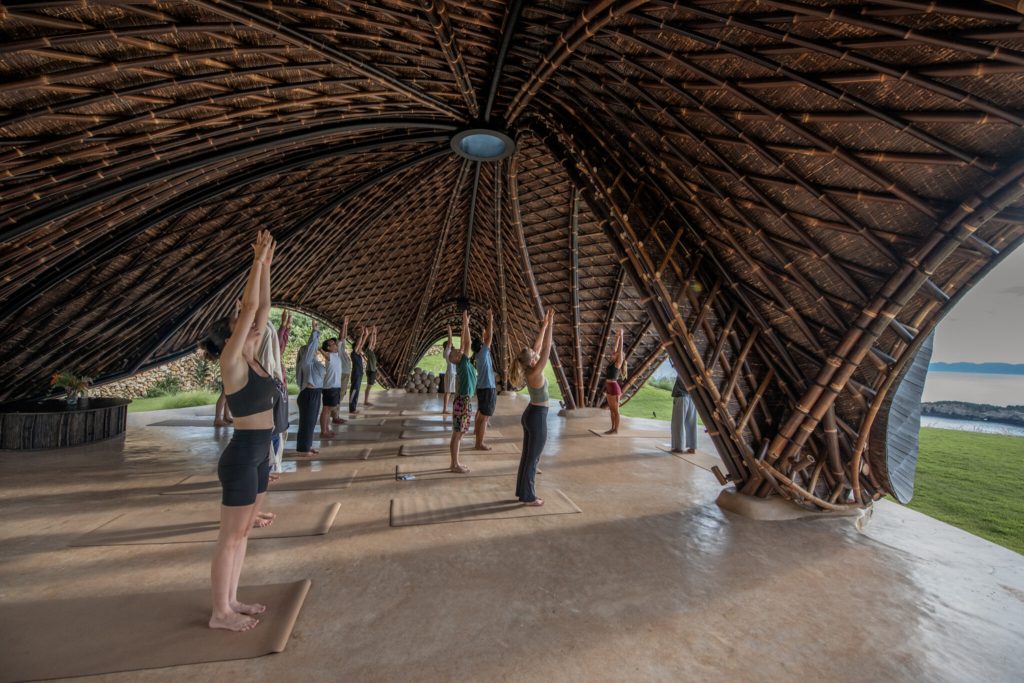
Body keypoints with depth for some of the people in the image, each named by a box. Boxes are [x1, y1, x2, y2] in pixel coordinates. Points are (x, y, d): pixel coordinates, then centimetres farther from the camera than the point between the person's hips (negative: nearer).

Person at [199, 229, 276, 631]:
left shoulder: (250, 358, 7)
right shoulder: (231, 362, -13)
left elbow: (263, 308, 6)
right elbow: (250, 306, -19)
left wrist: (266, 266, 5)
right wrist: (258, 262, -14)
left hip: (258, 455, 9)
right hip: (242, 456, -9)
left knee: (243, 532, 18)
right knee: (230, 536, 6)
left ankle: (230, 600, 33)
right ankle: (220, 613, 23)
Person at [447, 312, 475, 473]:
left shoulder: (465, 363, 11)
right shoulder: (462, 363, -10)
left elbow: (464, 344, 16)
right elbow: (465, 342, -15)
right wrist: (465, 324, -12)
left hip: (466, 401, 9)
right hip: (462, 402, -9)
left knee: (459, 434, 14)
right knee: (457, 435, -1)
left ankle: (456, 463, 23)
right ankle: (455, 465, 6)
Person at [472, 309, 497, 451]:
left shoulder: (479, 355, 9)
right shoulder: (483, 353, -13)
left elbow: (486, 337, 17)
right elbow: (489, 337, -15)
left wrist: (489, 322, 17)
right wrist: (490, 319, -8)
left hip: (482, 387, 10)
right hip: (487, 388, -10)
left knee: (481, 415, 16)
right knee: (485, 417, -6)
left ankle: (479, 440, 24)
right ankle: (480, 443, -2)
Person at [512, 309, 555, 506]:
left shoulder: (528, 371, 0)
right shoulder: (536, 373, -22)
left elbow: (538, 346, 7)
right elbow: (546, 348, -21)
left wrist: (544, 326, 8)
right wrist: (549, 324, -16)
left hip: (529, 414, 9)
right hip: (538, 417, -9)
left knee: (527, 456, 16)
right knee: (533, 458, 2)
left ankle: (523, 491, 27)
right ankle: (528, 497, 13)